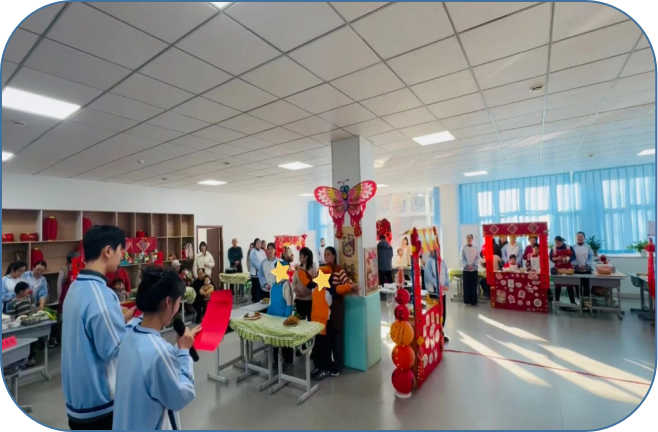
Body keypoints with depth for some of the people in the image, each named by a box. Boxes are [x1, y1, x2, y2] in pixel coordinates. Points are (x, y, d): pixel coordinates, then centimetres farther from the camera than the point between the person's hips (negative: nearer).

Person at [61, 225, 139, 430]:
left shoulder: (76, 287, 2)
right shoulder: (100, 294, -27)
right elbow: (113, 350, -24)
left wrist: (123, 320, 5)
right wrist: (137, 322, -12)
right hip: (99, 401, -8)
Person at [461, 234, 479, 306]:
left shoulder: (475, 248, 7)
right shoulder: (464, 248, 2)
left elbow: (477, 258, 3)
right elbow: (463, 258, -2)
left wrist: (473, 265, -13)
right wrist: (467, 265, -16)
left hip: (474, 269, 2)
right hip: (466, 269, -1)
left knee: (474, 285, 3)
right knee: (466, 285, 1)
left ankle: (474, 301, 10)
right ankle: (467, 301, 9)